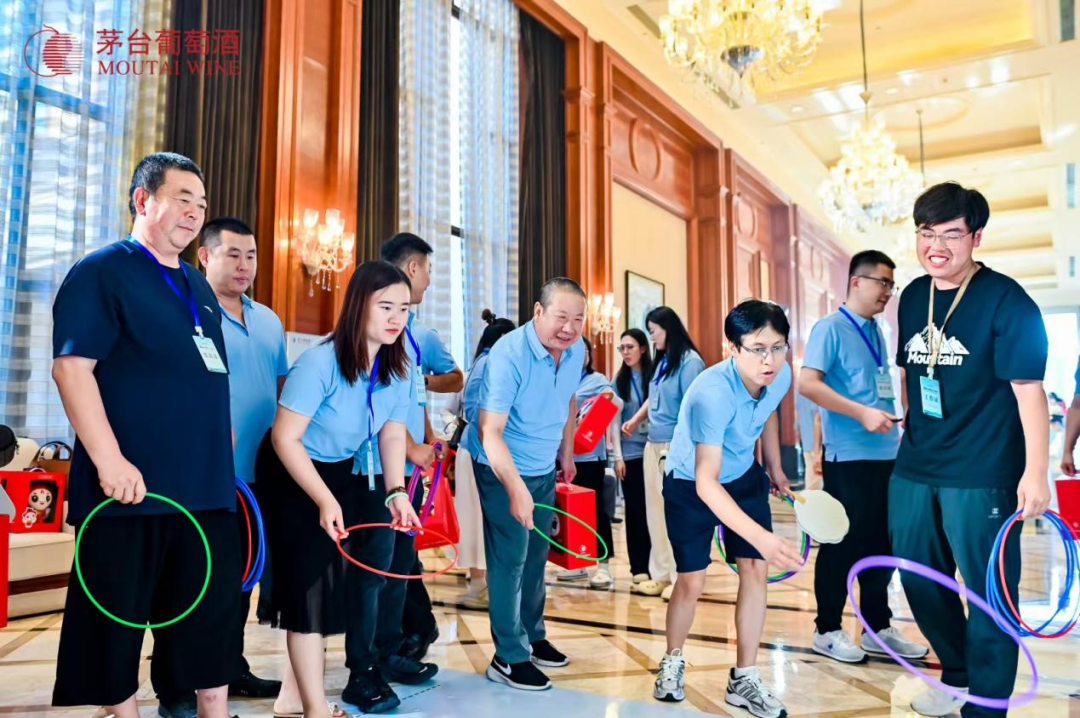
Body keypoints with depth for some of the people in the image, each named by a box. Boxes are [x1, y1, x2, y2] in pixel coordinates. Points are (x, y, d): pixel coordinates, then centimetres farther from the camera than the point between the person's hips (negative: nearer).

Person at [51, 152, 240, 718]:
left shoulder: (196, 283, 17)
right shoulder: (101, 271, -4)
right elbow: (71, 366, -14)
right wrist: (109, 460, -21)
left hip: (208, 486, 7)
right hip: (133, 488, -7)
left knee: (212, 616, 13)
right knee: (117, 618, 7)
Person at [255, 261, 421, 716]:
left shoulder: (397, 367, -9)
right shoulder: (319, 362, -29)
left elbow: (392, 435, -4)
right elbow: (284, 438, -27)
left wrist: (395, 492, -18)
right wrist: (325, 501, -31)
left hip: (346, 472, 7)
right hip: (292, 474, -6)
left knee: (374, 557, 8)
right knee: (311, 580, -5)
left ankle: (365, 674, 30)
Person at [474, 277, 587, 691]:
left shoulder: (576, 349, -6)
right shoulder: (508, 355, -27)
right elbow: (490, 431, -30)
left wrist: (567, 452, 17)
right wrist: (516, 489, -36)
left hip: (545, 470, 7)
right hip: (503, 471, -6)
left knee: (536, 557, 16)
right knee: (510, 560, 0)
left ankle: (533, 637, 33)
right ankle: (509, 657, 13)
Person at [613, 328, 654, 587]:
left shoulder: (655, 374, 1)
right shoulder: (619, 381, 6)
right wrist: (617, 456, -2)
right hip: (630, 453, 1)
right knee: (634, 509, 5)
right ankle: (639, 567, 13)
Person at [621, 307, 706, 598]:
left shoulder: (690, 361, -11)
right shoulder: (662, 361, 11)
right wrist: (635, 421, 15)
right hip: (653, 444, 8)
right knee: (656, 512, 11)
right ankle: (660, 574, 22)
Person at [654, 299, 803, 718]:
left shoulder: (781, 375, -18)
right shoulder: (712, 394, -39)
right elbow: (706, 482, -45)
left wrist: (775, 469, 16)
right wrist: (761, 537, -53)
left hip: (744, 478, 5)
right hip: (689, 486, -5)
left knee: (755, 570, -2)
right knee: (692, 581, -2)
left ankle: (744, 679, 13)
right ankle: (672, 663, 27)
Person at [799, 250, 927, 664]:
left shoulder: (876, 332, 15)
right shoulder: (830, 328, -8)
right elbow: (807, 383, -20)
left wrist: (895, 419, 10)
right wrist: (861, 413, -24)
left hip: (885, 455, 8)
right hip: (849, 457, -8)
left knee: (881, 545, 13)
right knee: (842, 544, 1)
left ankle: (878, 629, 25)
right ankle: (828, 630, 15)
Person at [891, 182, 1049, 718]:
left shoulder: (1006, 301, -12)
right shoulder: (913, 296, 7)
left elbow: (1029, 389, -15)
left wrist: (1035, 473, -19)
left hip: (982, 477, -7)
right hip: (914, 470, 7)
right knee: (920, 581, 18)